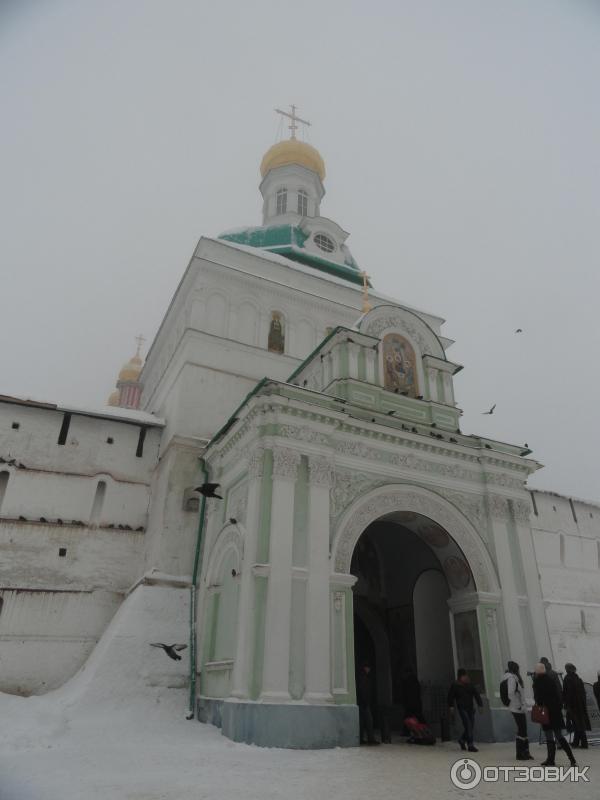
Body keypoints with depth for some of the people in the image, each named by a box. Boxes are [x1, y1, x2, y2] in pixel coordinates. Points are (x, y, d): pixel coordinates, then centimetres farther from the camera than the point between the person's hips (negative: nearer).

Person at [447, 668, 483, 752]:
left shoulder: (469, 684, 4)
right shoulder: (455, 685, -6)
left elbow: (476, 694, 6)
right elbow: (450, 696, 0)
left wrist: (480, 705, -1)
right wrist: (451, 706, -6)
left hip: (470, 708, 5)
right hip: (462, 708, -5)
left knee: (471, 726, 8)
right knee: (468, 726, -11)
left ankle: (462, 740, 29)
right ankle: (470, 745, -4)